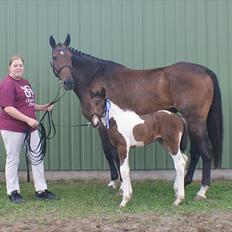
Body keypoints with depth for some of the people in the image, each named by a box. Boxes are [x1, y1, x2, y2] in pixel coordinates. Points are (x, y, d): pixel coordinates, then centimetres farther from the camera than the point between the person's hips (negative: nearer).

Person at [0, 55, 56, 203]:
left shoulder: (25, 82, 14)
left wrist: (43, 107, 11)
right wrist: (28, 119, -25)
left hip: (30, 127, 8)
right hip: (12, 127, -8)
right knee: (13, 160, 3)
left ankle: (41, 190, 16)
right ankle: (13, 192, 15)